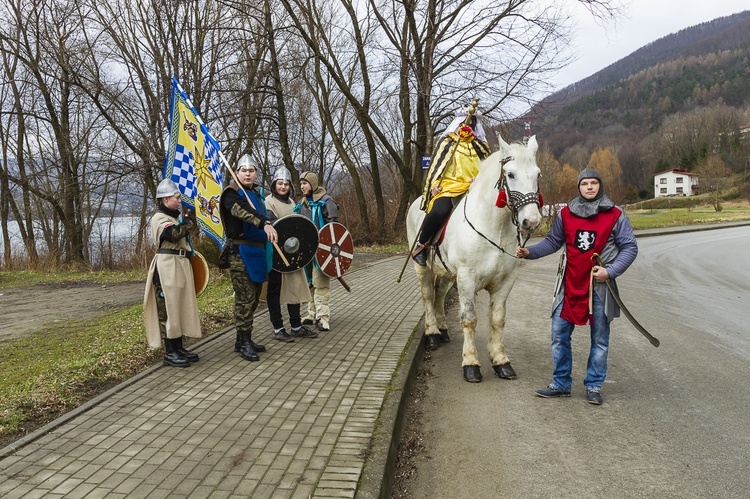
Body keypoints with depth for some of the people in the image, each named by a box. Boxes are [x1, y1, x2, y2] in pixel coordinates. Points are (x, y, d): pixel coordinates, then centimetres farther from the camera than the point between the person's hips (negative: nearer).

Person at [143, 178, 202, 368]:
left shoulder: (173, 217, 20)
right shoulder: (160, 218, -10)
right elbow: (174, 234, -29)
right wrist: (189, 221, -17)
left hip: (180, 266, 10)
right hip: (167, 268, -10)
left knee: (180, 307, 12)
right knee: (168, 309, -6)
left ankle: (179, 348, 20)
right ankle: (169, 353, -1)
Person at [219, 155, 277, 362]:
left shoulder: (255, 193, 16)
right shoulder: (232, 194, -10)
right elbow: (243, 211, -31)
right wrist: (264, 224, -45)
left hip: (257, 251, 8)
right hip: (241, 252, -8)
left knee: (253, 297, 12)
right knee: (245, 298, -7)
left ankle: (245, 339, 22)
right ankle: (243, 342, 1)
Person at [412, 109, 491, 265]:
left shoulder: (480, 146, 23)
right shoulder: (446, 142, 17)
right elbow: (436, 165, 11)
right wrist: (434, 184, -4)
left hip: (472, 188, 3)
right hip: (447, 187, -3)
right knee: (439, 212, -32)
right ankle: (421, 244, -11)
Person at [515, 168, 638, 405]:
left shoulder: (615, 215, -3)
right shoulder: (566, 214, 3)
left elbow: (630, 247, -1)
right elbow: (553, 242, 9)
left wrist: (610, 271, -14)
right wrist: (530, 252, -7)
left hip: (600, 285, -2)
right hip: (570, 283, 2)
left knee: (599, 339, 8)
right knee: (559, 335, 5)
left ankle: (594, 386, 23)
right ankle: (561, 383, 20)